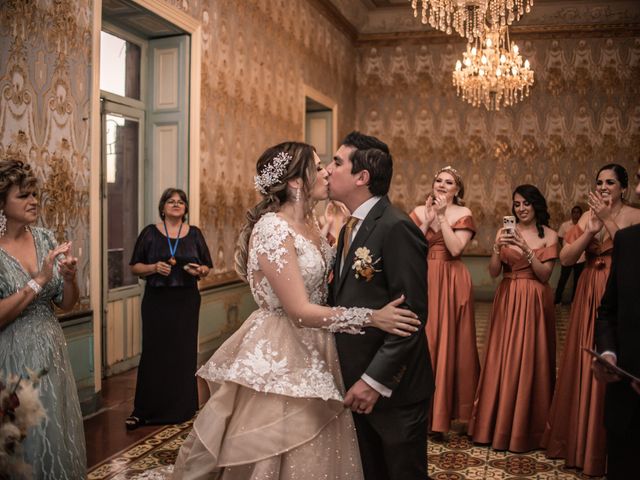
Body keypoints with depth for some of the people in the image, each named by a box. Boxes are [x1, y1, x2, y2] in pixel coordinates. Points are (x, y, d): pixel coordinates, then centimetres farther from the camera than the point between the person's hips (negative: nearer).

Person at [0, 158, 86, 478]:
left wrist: (70, 277, -12)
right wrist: (39, 280, -22)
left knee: (60, 436, 14)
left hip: (53, 354, 5)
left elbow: (67, 305, 7)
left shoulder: (45, 238, 2)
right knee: (26, 440, 9)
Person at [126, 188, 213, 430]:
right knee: (154, 352, -1)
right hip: (156, 301, -1)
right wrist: (154, 268, -15)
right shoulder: (150, 233, 4)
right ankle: (143, 410, 9)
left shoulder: (194, 234, 8)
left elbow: (206, 268, 12)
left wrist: (199, 270, -10)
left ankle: (181, 407, 17)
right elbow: (135, 267, 3)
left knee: (184, 352, 3)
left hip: (186, 301, 2)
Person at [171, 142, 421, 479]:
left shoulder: (308, 223, 6)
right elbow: (300, 311, -24)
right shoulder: (273, 228, -21)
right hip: (279, 356, -8)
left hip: (311, 350, 8)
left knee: (314, 452, 18)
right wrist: (371, 318, -24)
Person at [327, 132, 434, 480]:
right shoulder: (350, 227, 10)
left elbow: (411, 316, -22)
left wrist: (376, 380, -22)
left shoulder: (396, 228, -19)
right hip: (356, 381, 8)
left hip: (392, 387, -8)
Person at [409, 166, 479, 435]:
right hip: (422, 282, 2)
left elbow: (456, 248, -13)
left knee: (448, 342, 3)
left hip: (451, 284, -2)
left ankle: (444, 409, 17)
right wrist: (428, 221, -9)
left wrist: (442, 216, -12)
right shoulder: (419, 211, 7)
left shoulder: (463, 214, 1)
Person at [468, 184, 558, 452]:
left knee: (529, 361, 1)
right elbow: (493, 272, 0)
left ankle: (526, 427, 16)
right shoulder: (505, 232, 5)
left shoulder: (549, 236, 1)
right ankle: (498, 422, 18)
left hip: (534, 303, -2)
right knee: (502, 360, 4)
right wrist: (498, 247, -16)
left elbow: (544, 275, -6)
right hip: (507, 301, 2)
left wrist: (526, 250, -18)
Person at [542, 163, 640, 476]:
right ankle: (580, 441, 26)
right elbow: (566, 258, 0)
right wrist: (591, 230, -11)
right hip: (589, 298, 4)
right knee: (584, 368, 10)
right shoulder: (587, 216, 8)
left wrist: (609, 220, -19)